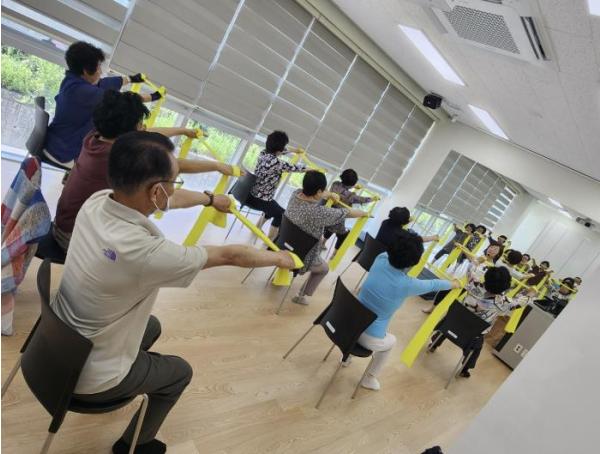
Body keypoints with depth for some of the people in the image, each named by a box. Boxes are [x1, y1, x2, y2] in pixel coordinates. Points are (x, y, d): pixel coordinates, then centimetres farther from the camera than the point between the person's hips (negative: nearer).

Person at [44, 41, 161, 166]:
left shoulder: (72, 80, 0)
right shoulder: (82, 91, -28)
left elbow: (107, 83, 14)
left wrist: (132, 78, 28)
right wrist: (152, 97, -11)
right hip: (64, 154, -8)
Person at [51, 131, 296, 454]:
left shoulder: (97, 201, -16)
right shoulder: (143, 252, -37)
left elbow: (173, 201, 2)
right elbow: (228, 256, -23)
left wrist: (210, 199, 20)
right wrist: (278, 258, -5)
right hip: (87, 378, -7)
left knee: (152, 326, 29)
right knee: (180, 371, 19)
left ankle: (122, 391, 49)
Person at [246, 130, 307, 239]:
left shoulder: (263, 153, -2)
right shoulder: (277, 163, -25)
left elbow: (276, 152, 20)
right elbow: (294, 167, -11)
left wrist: (293, 151, 34)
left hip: (250, 195, 8)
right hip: (259, 200, -8)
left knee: (272, 208, 33)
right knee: (281, 214, 16)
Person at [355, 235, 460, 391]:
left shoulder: (380, 259, -10)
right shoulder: (406, 284, -22)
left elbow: (394, 251, 14)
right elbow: (434, 285, -1)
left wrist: (416, 243, 31)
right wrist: (454, 284, 20)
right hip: (369, 338, -4)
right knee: (391, 341, 31)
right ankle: (369, 379, 43)